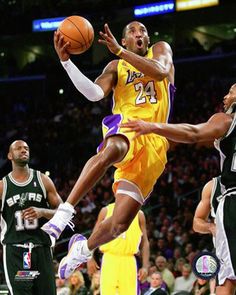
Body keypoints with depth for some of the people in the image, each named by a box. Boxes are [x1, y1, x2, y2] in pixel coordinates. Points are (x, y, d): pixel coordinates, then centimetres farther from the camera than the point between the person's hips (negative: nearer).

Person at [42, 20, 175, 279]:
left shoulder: (160, 50, 16)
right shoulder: (116, 67, 20)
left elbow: (161, 71, -10)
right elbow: (95, 93, -2)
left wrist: (119, 51, -15)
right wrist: (66, 61, -12)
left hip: (153, 143, 0)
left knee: (120, 223, -6)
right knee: (110, 151, -44)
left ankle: (84, 247, 24)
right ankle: (64, 213, -49)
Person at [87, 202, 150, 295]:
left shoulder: (138, 214, 7)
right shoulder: (106, 211, 8)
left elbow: (144, 242, 7)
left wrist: (145, 266, -2)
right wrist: (90, 258, -1)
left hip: (129, 261, 0)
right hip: (109, 259, 0)